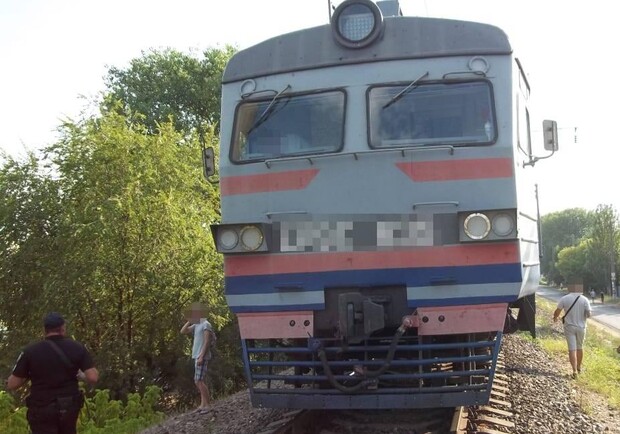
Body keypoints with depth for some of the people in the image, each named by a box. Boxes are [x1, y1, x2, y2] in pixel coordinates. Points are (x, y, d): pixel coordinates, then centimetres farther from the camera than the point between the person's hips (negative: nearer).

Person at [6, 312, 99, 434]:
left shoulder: (31, 351, -9)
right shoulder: (77, 348, -6)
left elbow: (11, 385, -6)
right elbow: (93, 377, -11)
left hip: (42, 410, -2)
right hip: (69, 407, 2)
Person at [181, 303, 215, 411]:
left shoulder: (205, 324, -11)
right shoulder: (196, 325, 15)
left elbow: (207, 342, -18)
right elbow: (183, 331, 19)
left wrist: (201, 356, -23)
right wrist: (189, 321, 9)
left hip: (202, 357, -9)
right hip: (197, 356, 9)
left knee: (199, 381, -13)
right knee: (199, 381, 10)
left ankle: (207, 404, -10)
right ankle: (203, 404, 13)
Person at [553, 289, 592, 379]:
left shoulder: (564, 299, -10)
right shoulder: (585, 300, -9)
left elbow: (557, 312, -3)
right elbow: (589, 314, -9)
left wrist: (555, 317, 18)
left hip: (569, 327, -1)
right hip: (581, 327, 1)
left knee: (572, 349, 0)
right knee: (580, 347, 19)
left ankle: (574, 371, -10)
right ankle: (579, 368, 34)